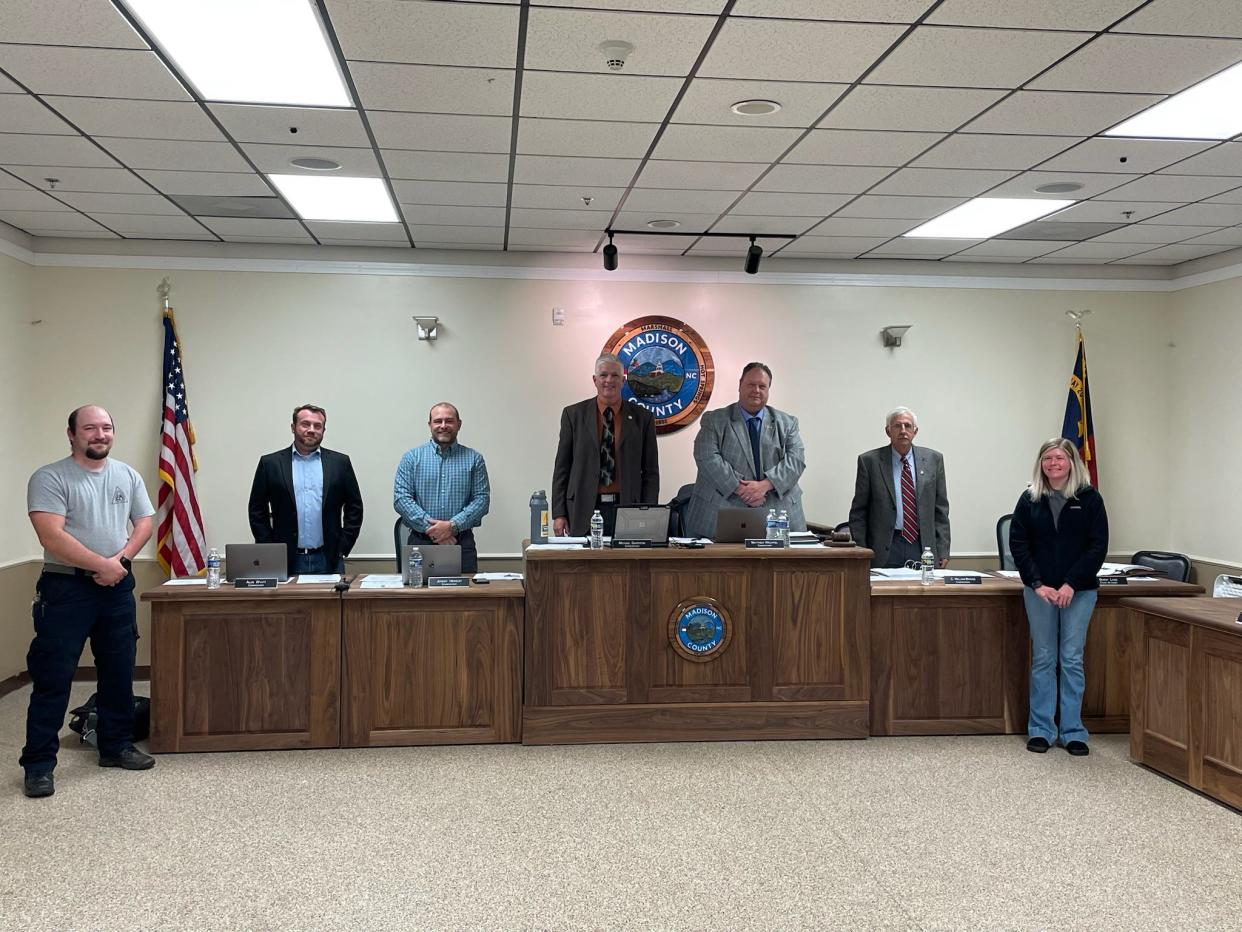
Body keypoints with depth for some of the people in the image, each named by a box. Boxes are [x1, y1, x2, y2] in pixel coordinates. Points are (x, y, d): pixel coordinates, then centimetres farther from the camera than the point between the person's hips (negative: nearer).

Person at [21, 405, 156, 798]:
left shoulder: (127, 476, 9)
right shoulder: (50, 478, -9)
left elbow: (144, 523, 10)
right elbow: (52, 537, -18)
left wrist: (120, 560, -8)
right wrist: (102, 565, -17)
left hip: (117, 587, 6)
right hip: (66, 588, -5)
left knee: (119, 672, 13)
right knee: (53, 678, -3)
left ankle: (116, 746, 26)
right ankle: (39, 764, 7)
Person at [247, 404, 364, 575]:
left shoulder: (340, 462, 7)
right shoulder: (270, 463, 5)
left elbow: (354, 508, 9)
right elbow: (257, 511, 7)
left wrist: (343, 548, 1)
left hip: (329, 561, 1)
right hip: (287, 561, 0)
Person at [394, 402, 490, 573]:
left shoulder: (474, 459, 8)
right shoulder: (412, 458, 7)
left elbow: (482, 499, 1)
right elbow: (401, 498, -1)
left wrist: (453, 525, -13)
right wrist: (431, 527, -13)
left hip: (461, 543, 0)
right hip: (421, 542, 0)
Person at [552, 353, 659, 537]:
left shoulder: (642, 417, 5)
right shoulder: (573, 414, 6)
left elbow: (650, 472, 6)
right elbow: (561, 467, 6)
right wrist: (559, 514, 0)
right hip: (584, 511, 0)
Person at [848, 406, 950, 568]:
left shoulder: (933, 459, 8)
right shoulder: (869, 461, 1)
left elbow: (941, 509, 10)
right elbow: (858, 512, 2)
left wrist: (942, 551, 4)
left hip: (923, 548, 2)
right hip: (885, 548, -2)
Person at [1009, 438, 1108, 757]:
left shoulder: (1089, 498, -1)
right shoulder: (1030, 499, 3)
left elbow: (1098, 546, -5)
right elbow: (1018, 544, 1)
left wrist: (1071, 584, -13)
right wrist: (1037, 584, -9)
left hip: (1079, 590, -1)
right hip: (1039, 590, 1)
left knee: (1072, 660, 2)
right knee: (1042, 660, 6)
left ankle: (1073, 732, 13)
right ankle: (1041, 730, 14)